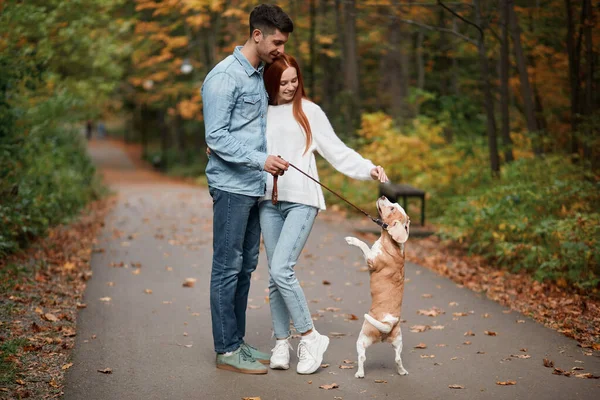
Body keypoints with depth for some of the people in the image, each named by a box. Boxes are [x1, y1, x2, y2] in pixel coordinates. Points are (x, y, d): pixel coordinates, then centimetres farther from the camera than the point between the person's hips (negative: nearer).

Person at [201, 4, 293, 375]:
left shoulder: (260, 75, 14)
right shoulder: (224, 77, -13)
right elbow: (216, 137, -17)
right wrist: (260, 159, -25)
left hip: (255, 188, 9)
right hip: (231, 187, -9)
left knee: (246, 266, 12)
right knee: (228, 267, -3)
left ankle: (238, 341, 21)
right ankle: (226, 350, 4)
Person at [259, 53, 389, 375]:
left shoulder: (308, 111, 5)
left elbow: (336, 150, 2)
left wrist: (368, 169, -10)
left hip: (301, 200, -4)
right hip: (268, 200, 4)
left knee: (281, 269, -16)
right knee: (275, 275, 5)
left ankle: (310, 337, -2)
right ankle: (281, 344, 15)